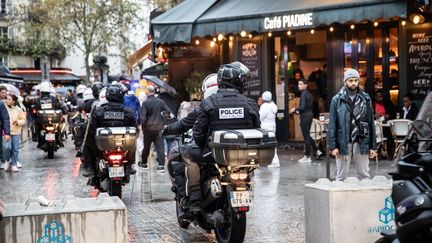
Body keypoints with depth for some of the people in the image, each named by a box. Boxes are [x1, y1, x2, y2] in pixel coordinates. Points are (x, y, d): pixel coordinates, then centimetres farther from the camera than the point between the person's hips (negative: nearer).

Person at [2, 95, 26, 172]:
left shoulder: (18, 110, 5)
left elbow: (23, 120, 8)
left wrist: (18, 122, -13)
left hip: (16, 132, 1)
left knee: (15, 149, 1)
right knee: (7, 147, -16)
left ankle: (14, 165, 13)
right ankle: (7, 160, 12)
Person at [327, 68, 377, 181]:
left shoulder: (365, 99, 6)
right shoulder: (337, 99, 1)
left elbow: (371, 123, 7)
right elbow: (332, 124, -1)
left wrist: (373, 146, 4)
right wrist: (333, 146, -8)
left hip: (361, 143, 2)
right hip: (343, 143, -1)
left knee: (364, 175, 8)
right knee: (341, 176, 6)